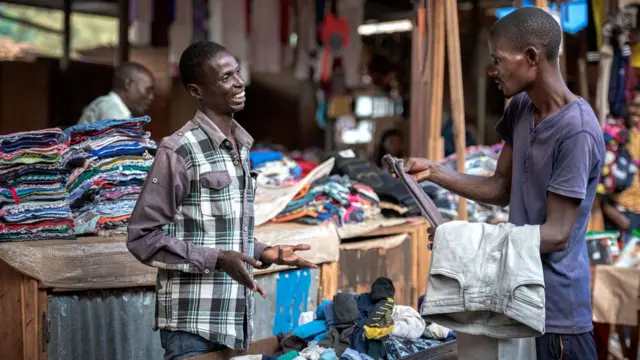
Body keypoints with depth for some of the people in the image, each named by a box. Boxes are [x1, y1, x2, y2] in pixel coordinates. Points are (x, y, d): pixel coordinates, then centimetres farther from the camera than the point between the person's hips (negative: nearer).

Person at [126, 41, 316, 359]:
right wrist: (217, 259, -20)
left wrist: (263, 253, 5)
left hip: (235, 320, 7)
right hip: (193, 323, -7)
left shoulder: (241, 147, 11)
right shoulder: (179, 150, -13)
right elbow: (143, 237, -14)